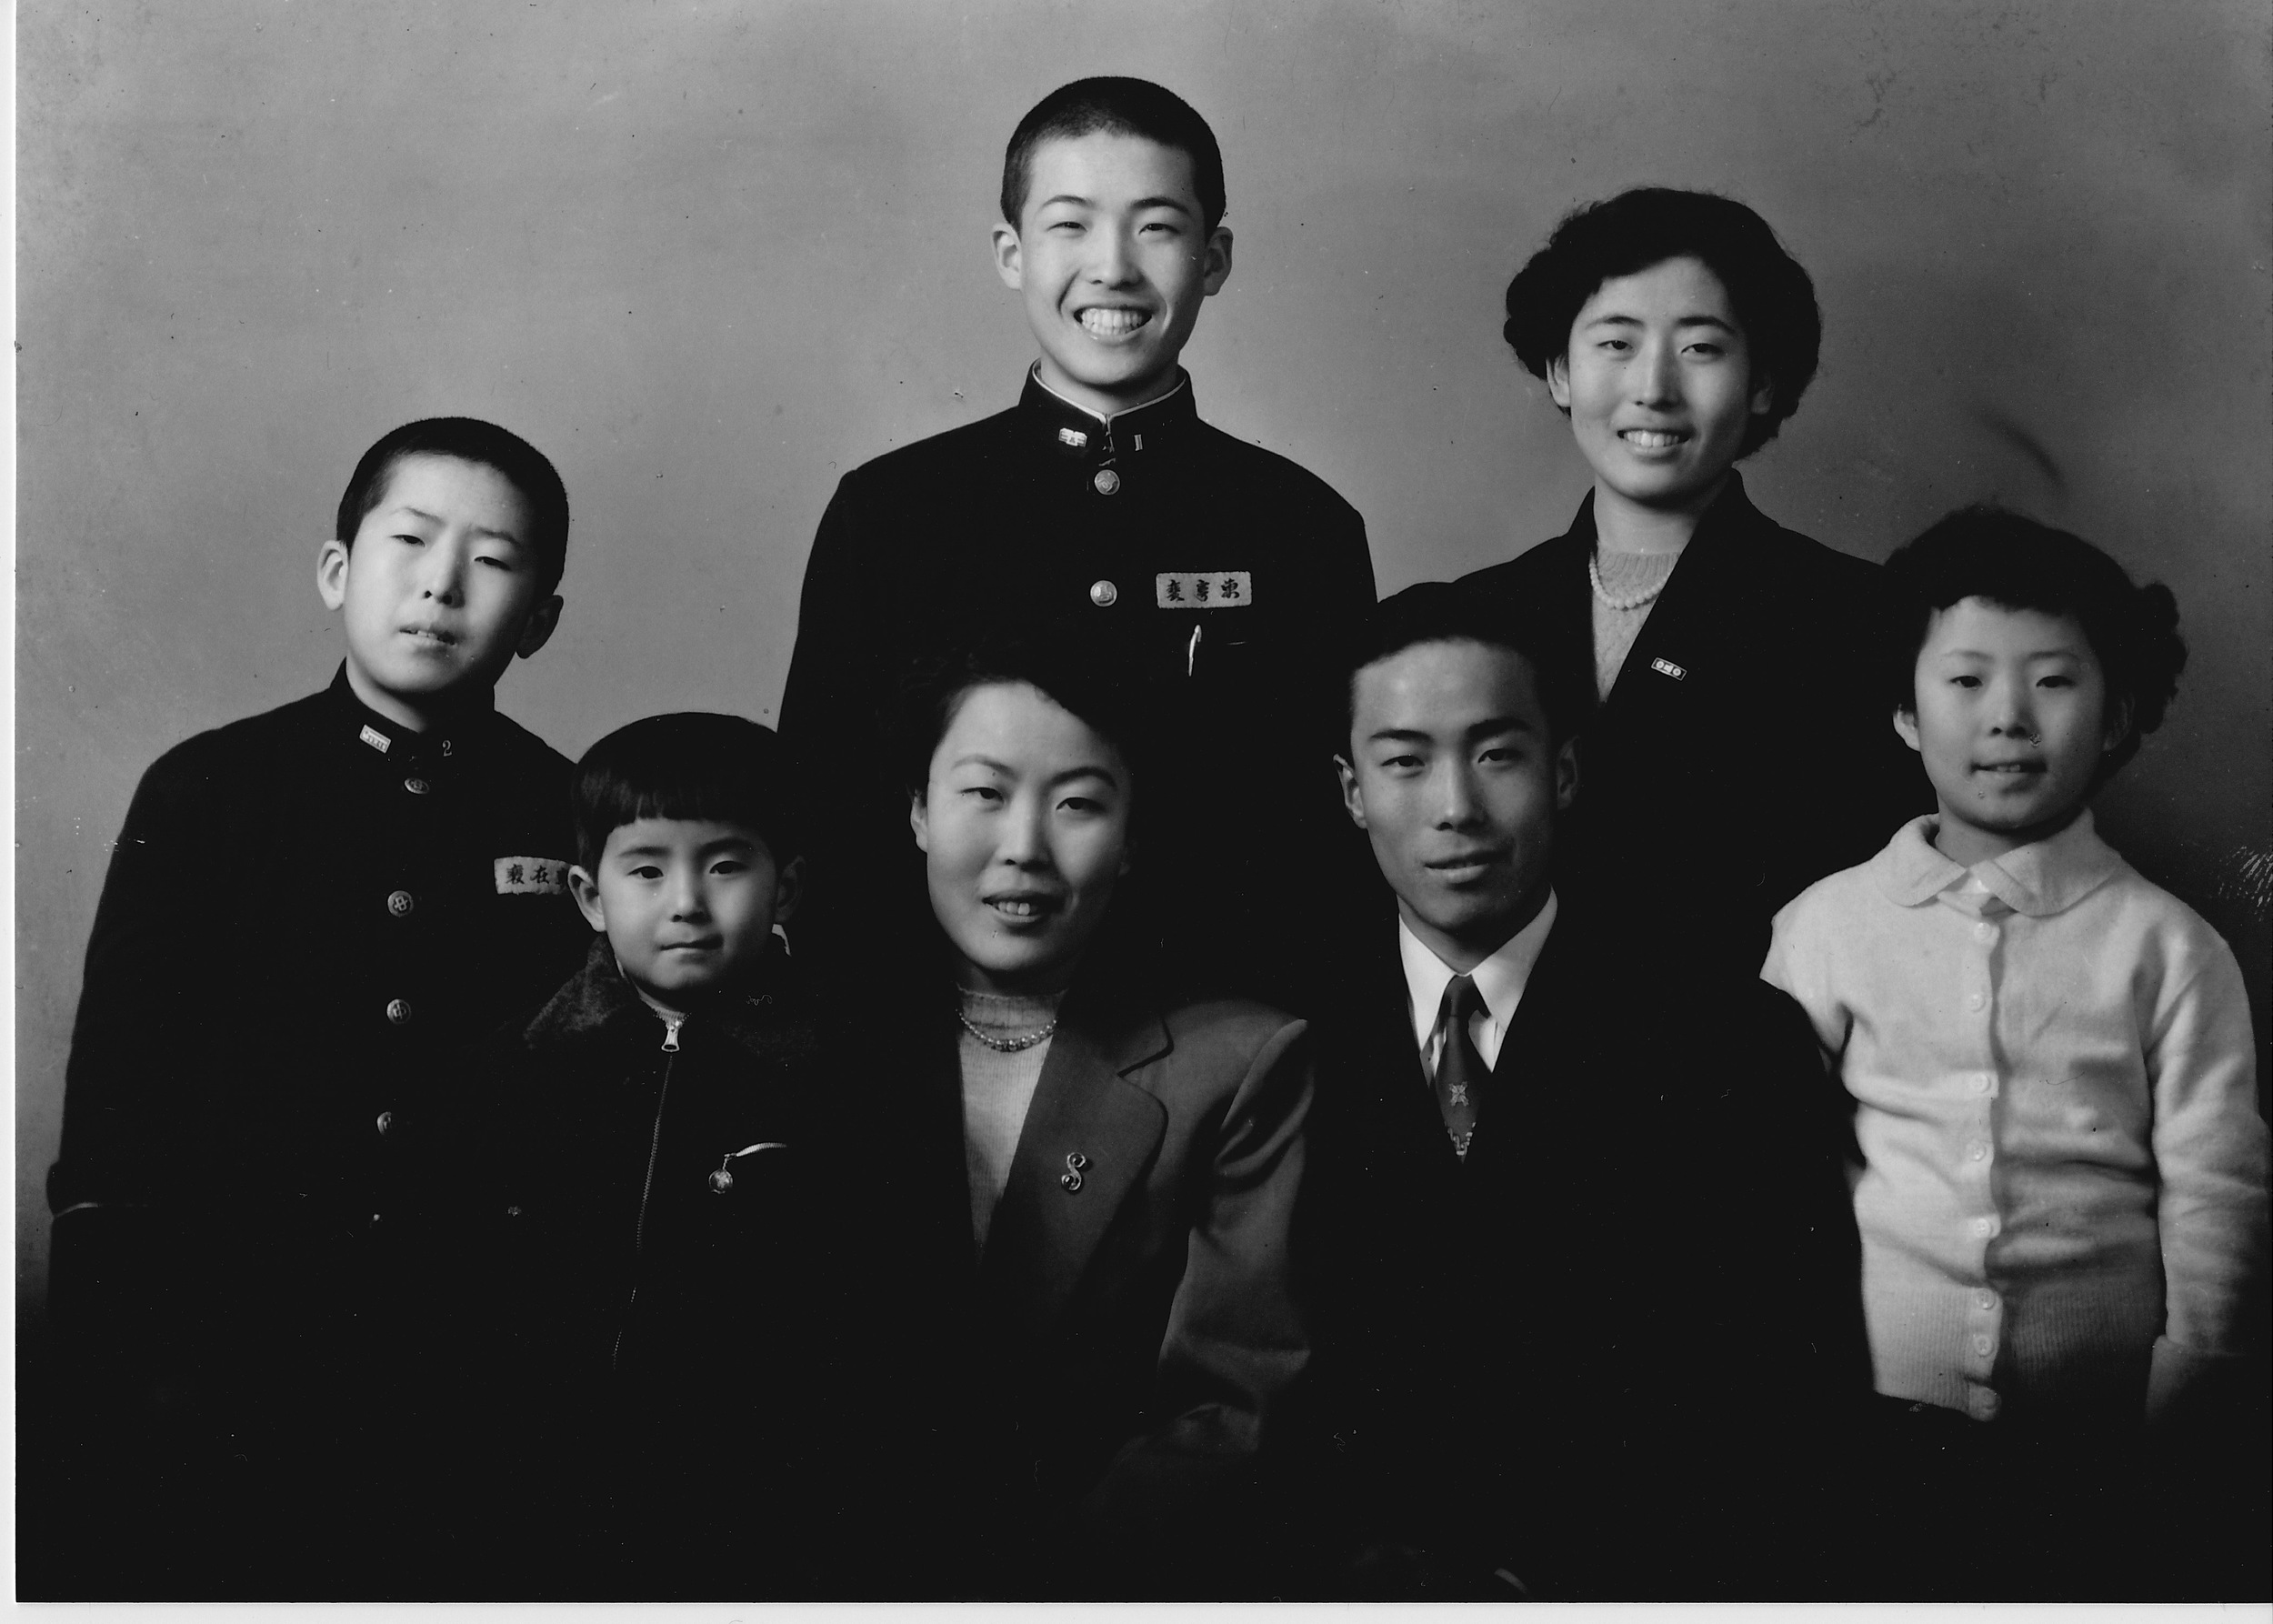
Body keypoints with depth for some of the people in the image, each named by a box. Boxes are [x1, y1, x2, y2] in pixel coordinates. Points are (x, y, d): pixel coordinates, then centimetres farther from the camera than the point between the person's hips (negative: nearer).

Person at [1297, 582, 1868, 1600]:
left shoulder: (1736, 1045, 0)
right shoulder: (1297, 1046, 3)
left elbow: (1799, 1396, -1)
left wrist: (1553, 1573, -13)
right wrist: (1372, 1555, -14)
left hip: (1641, 1581, 0)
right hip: (1350, 1577, 0)